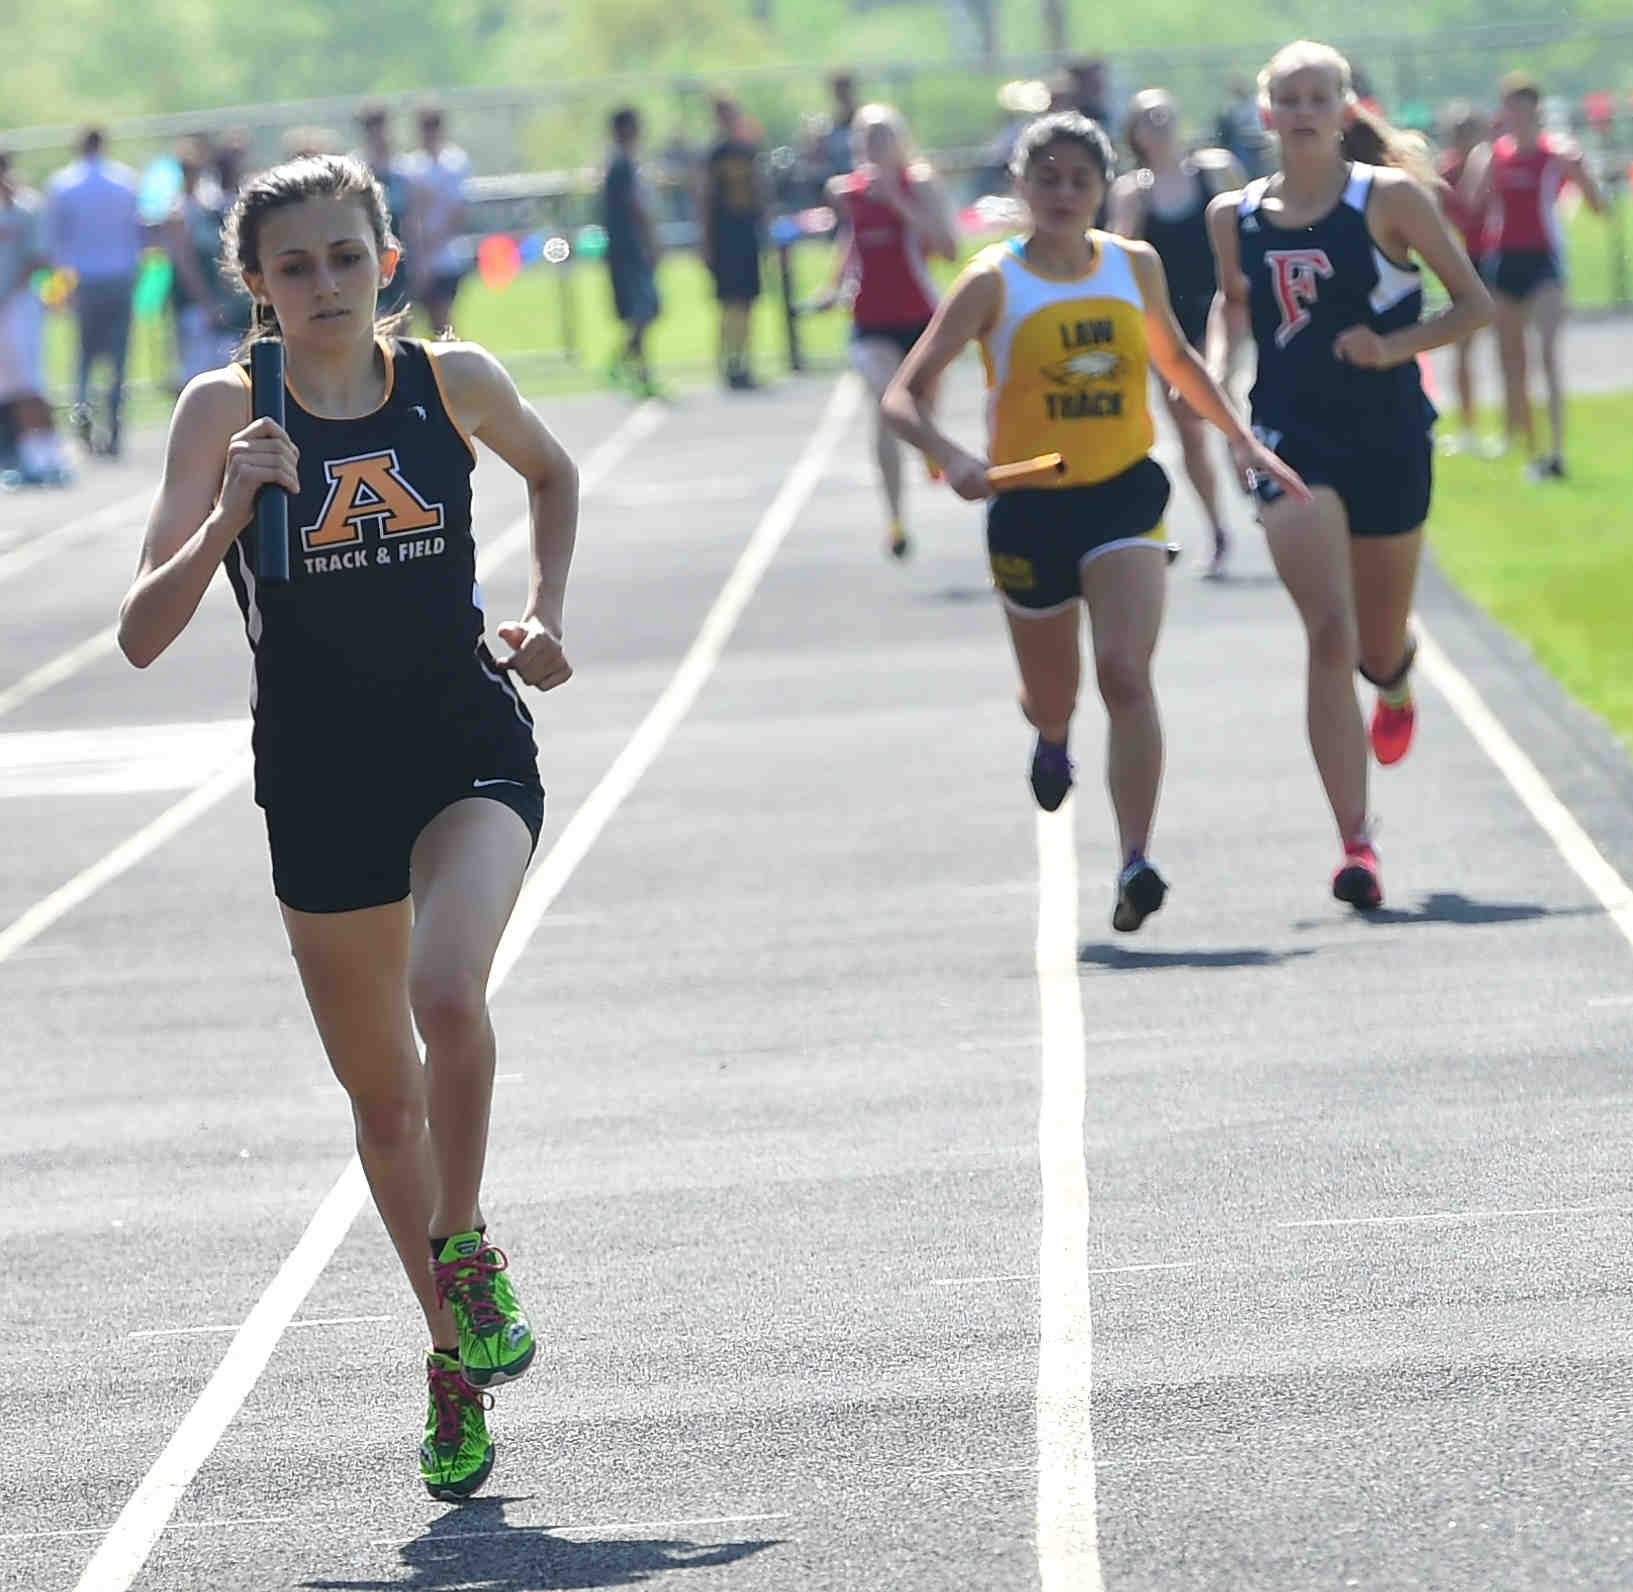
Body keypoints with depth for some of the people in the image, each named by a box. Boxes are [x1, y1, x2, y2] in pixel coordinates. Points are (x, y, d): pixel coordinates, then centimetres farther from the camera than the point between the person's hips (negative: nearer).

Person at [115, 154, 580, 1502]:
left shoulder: (452, 382, -3)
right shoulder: (228, 411, -8)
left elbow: (551, 474, 21)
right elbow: (143, 634, -14)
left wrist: (544, 614, 7)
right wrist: (230, 512, -28)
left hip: (470, 746, -1)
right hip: (320, 774, 1)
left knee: (448, 997, -29)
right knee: (382, 1091, 12)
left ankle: (466, 1245, -3)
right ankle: (455, 1353, 31)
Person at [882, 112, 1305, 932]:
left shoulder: (1136, 266, 3)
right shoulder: (995, 281, -8)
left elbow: (1175, 359, 23)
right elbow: (905, 395, -11)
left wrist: (1246, 442, 19)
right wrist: (952, 457, -29)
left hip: (1124, 496, 0)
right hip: (1029, 506, 0)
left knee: (1125, 673, -21)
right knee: (1051, 698, 17)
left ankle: (1135, 864, -25)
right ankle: (1051, 737, 56)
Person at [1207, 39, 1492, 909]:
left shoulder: (1389, 198, -7)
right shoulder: (1235, 216, 2)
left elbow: (1474, 303, -3)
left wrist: (1396, 344, -17)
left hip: (1388, 440, 0)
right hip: (1293, 442, 0)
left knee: (1379, 644, 13)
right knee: (1330, 634, -16)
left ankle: (1397, 682, 55)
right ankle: (1356, 844, -20)